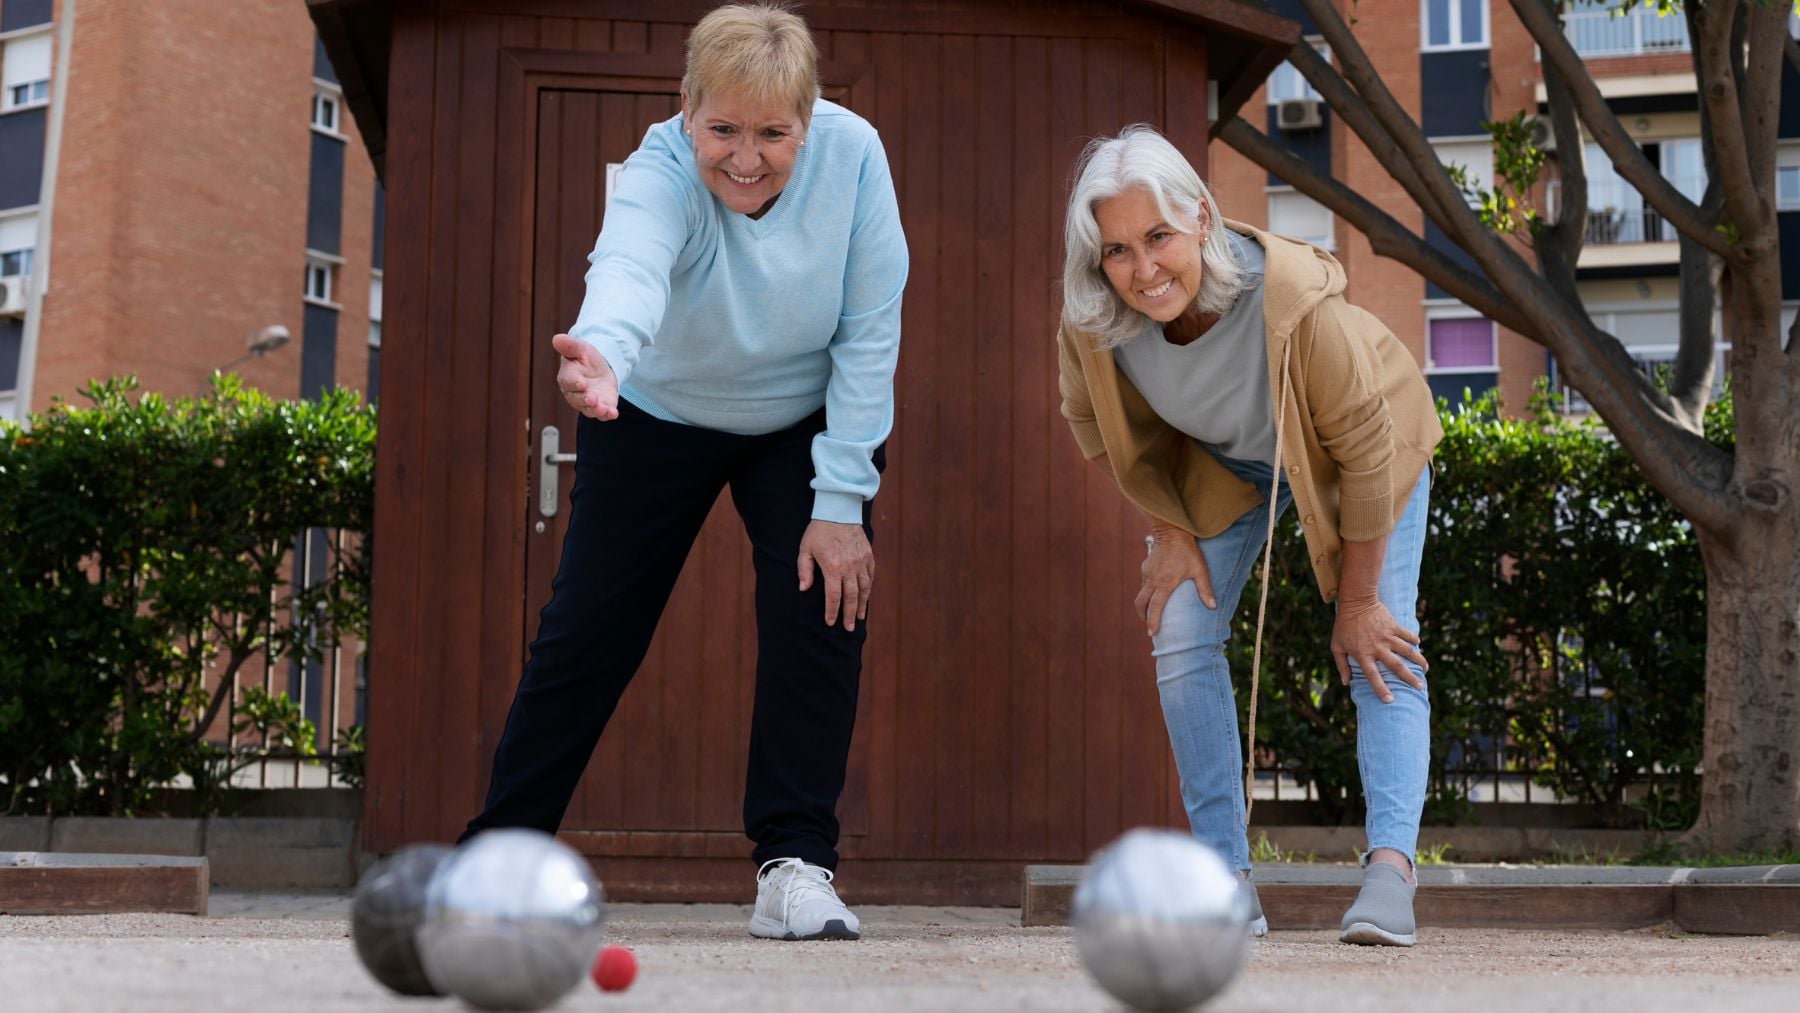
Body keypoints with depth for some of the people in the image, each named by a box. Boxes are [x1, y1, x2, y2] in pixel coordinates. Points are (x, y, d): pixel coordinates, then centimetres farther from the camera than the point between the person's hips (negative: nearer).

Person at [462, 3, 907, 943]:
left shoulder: (852, 153, -25)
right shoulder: (660, 171, -31)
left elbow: (869, 330, -20)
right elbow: (629, 266, -53)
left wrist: (841, 501, -22)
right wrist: (601, 353, -77)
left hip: (805, 420, 1)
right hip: (658, 415, -1)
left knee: (825, 607, -17)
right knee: (587, 633, 1)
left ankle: (793, 863, -6)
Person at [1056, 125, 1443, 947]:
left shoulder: (1297, 301, -42)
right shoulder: (1091, 323, -31)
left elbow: (1366, 448, -29)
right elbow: (1102, 428, -6)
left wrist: (1356, 601, -20)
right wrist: (1169, 534, -6)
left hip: (1364, 451, -3)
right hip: (1222, 465, 4)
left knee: (1382, 651, -16)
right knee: (1180, 638, -5)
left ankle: (1390, 865, -21)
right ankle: (1228, 879, 1)